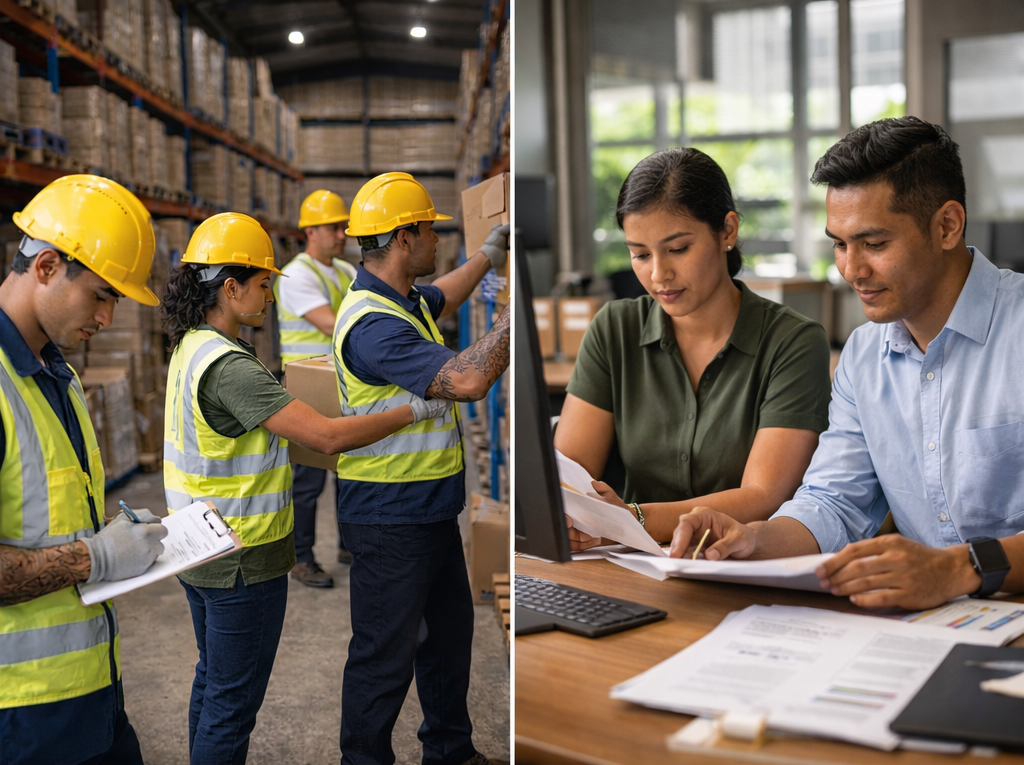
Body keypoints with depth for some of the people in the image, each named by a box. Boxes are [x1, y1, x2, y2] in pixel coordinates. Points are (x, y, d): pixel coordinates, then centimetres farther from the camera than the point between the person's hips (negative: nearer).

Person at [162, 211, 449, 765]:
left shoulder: (189, 347, 5)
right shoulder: (228, 366, -26)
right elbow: (327, 437, -30)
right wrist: (416, 411, -19)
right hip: (242, 562, -10)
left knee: (211, 679, 24)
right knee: (234, 701, 4)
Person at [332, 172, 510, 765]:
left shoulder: (406, 301, 8)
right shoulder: (373, 325, -26)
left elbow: (443, 298, 33)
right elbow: (468, 379, -34)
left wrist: (492, 251, 34)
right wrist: (516, 314, -24)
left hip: (433, 509, 11)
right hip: (390, 520, -11)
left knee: (450, 630, 23)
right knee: (385, 654, 2)